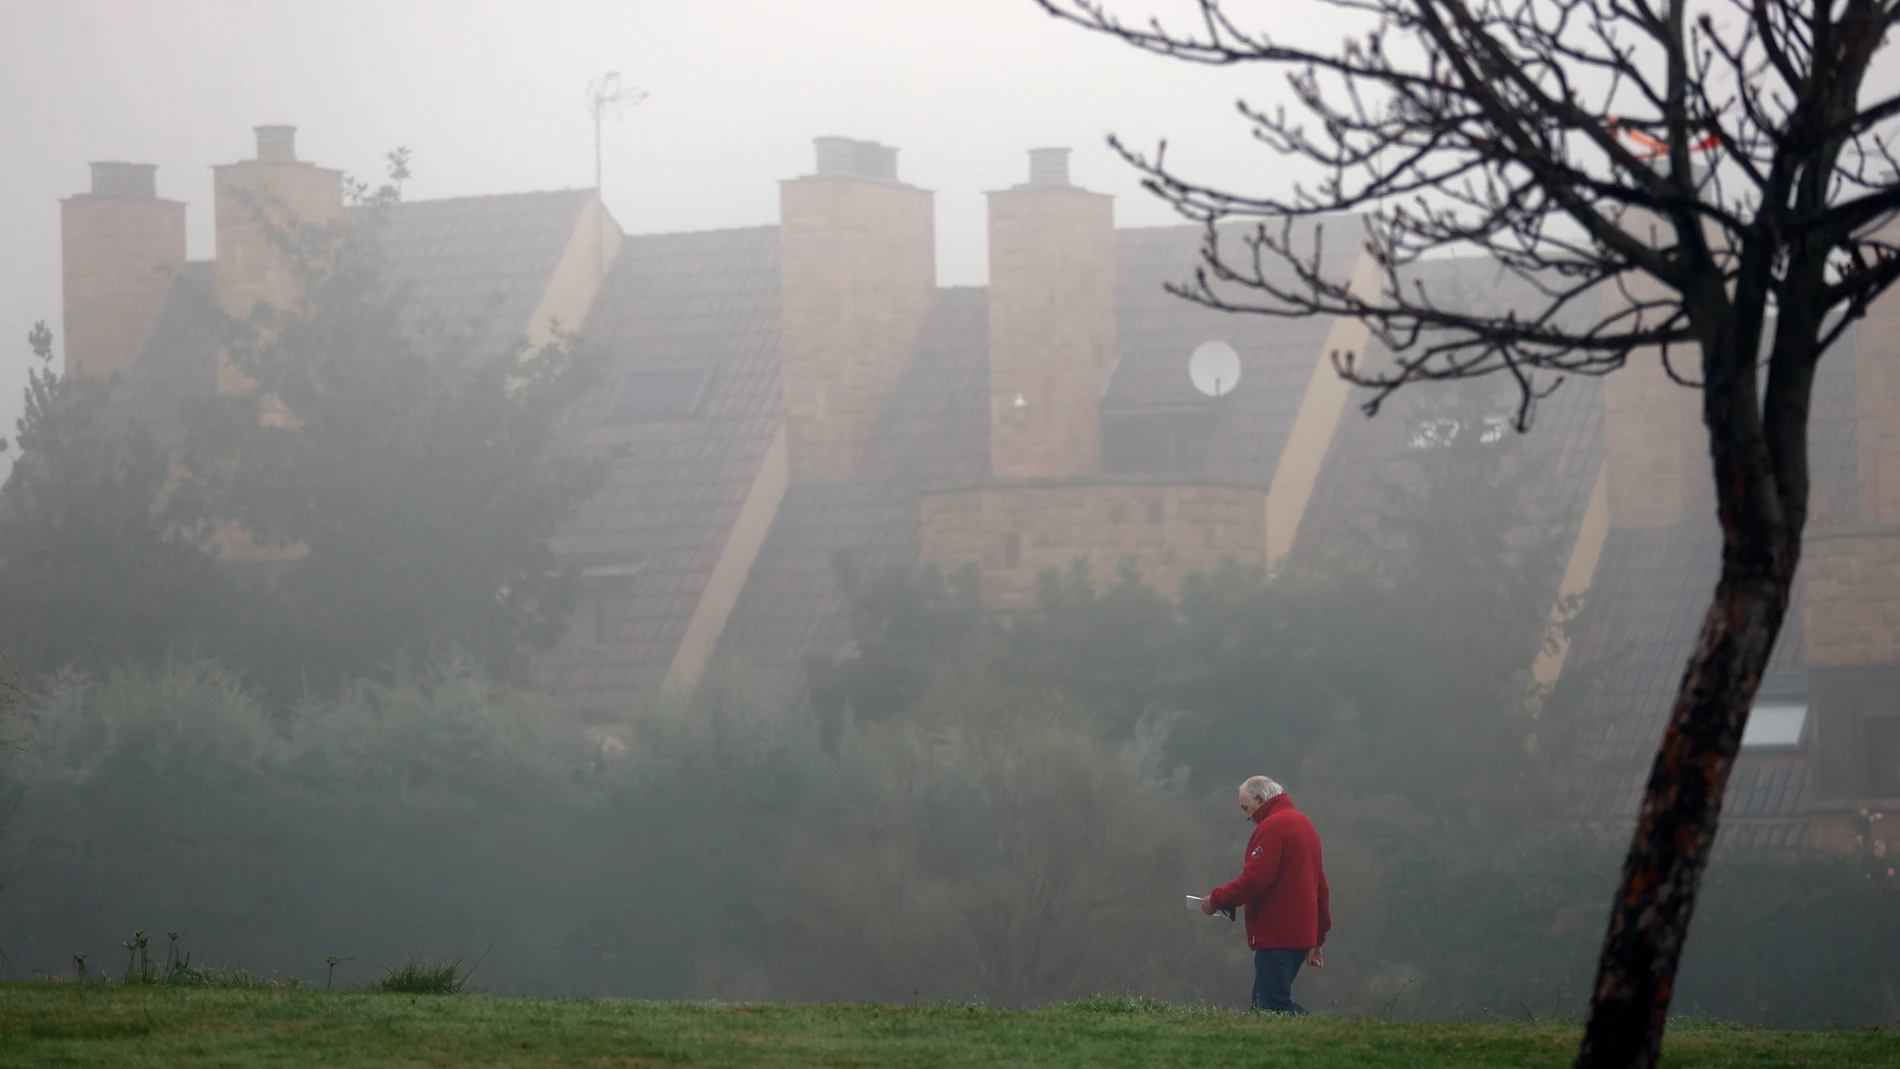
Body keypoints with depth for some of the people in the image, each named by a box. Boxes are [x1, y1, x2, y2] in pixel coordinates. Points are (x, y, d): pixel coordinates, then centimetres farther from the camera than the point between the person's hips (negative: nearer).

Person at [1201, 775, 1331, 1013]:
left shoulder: (1272, 826, -11)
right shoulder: (1304, 824, 21)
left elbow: (1254, 879, -21)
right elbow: (1320, 886, 24)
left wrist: (1216, 899, -9)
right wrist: (1317, 940, 26)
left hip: (1277, 936, -10)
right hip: (1302, 936, 10)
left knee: (1273, 1006, -12)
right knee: (1264, 1004, 10)